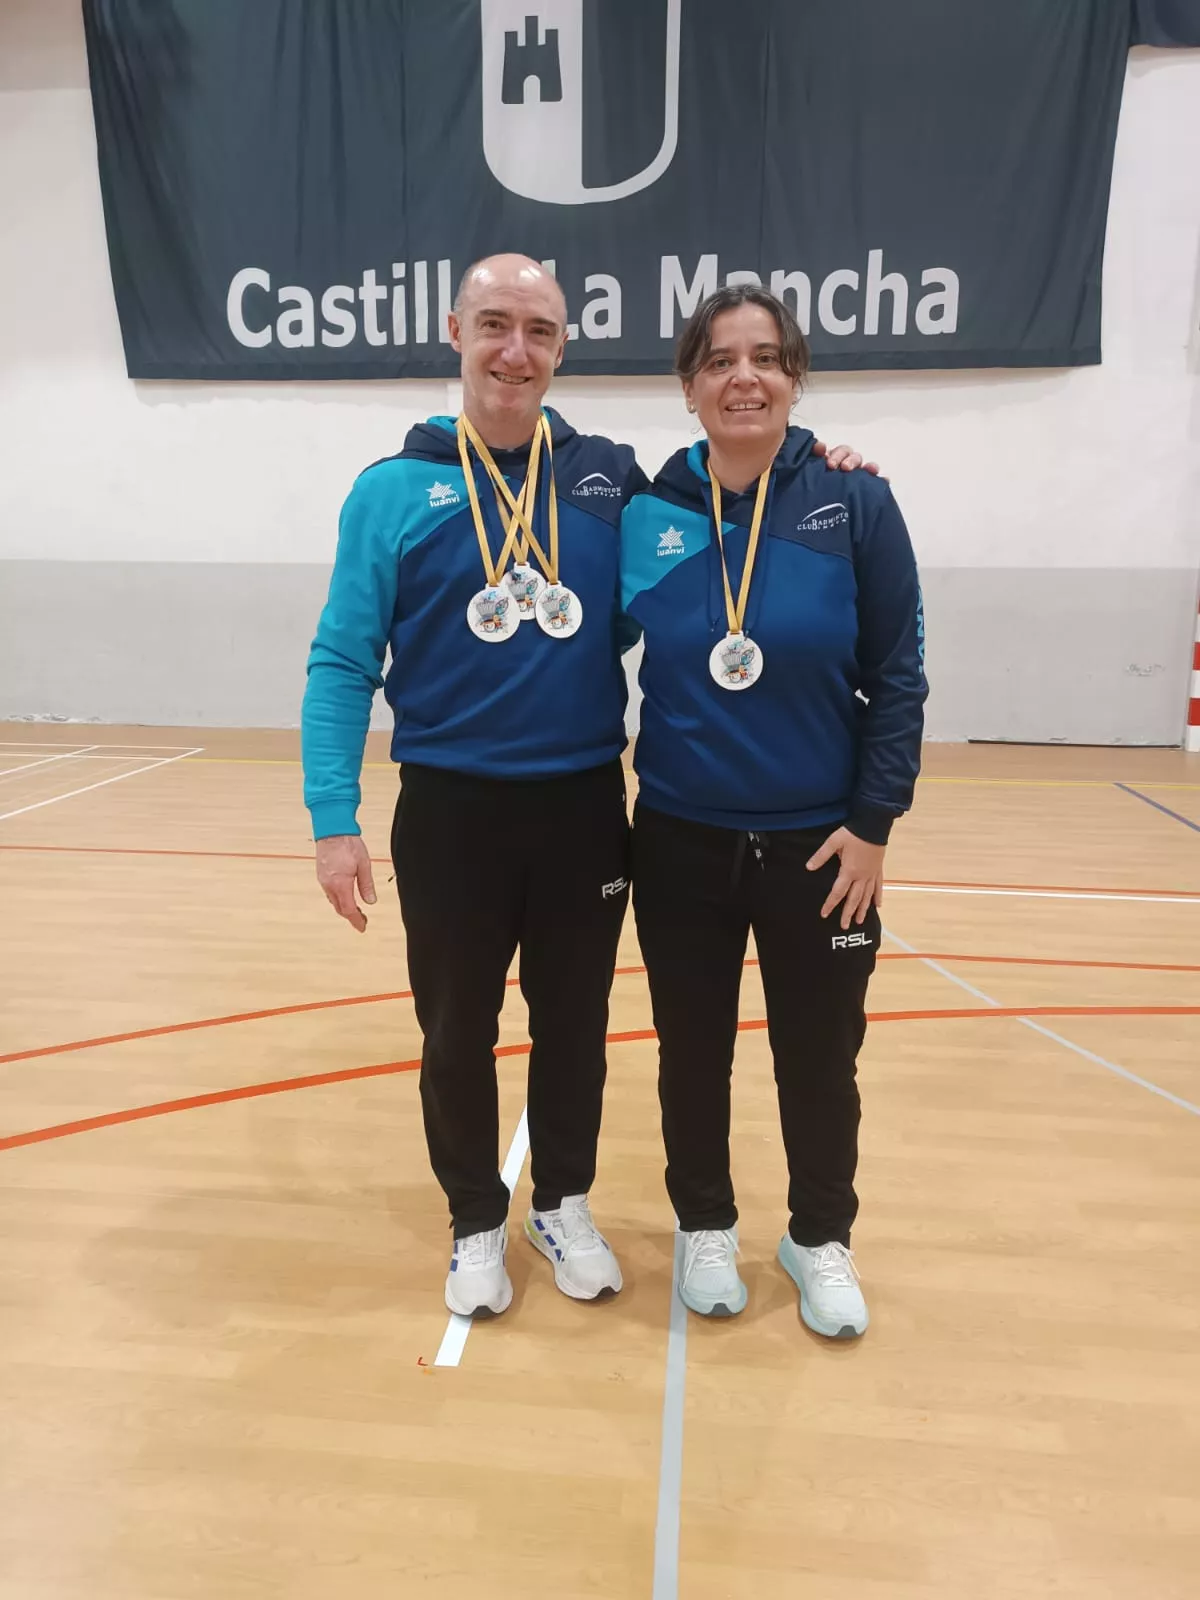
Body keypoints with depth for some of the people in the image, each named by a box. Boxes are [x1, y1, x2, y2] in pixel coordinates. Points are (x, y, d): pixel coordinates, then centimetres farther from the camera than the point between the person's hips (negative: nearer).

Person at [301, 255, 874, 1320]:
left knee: (574, 1020, 15)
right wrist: (334, 817, -11)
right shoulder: (396, 489, -3)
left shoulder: (613, 477, 2)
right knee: (458, 1030, 12)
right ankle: (478, 1220, 36)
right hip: (450, 812, -1)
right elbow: (342, 662, -4)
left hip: (585, 806, 2)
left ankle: (565, 1204, 39)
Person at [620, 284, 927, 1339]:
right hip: (682, 844, 1)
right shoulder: (644, 516, -2)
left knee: (819, 1058, 13)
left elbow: (898, 677, -4)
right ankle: (706, 1227, 38)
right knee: (693, 1052, 14)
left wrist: (874, 823, -9)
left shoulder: (856, 503, -6)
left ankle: (822, 1239, 38)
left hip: (820, 845, -1)